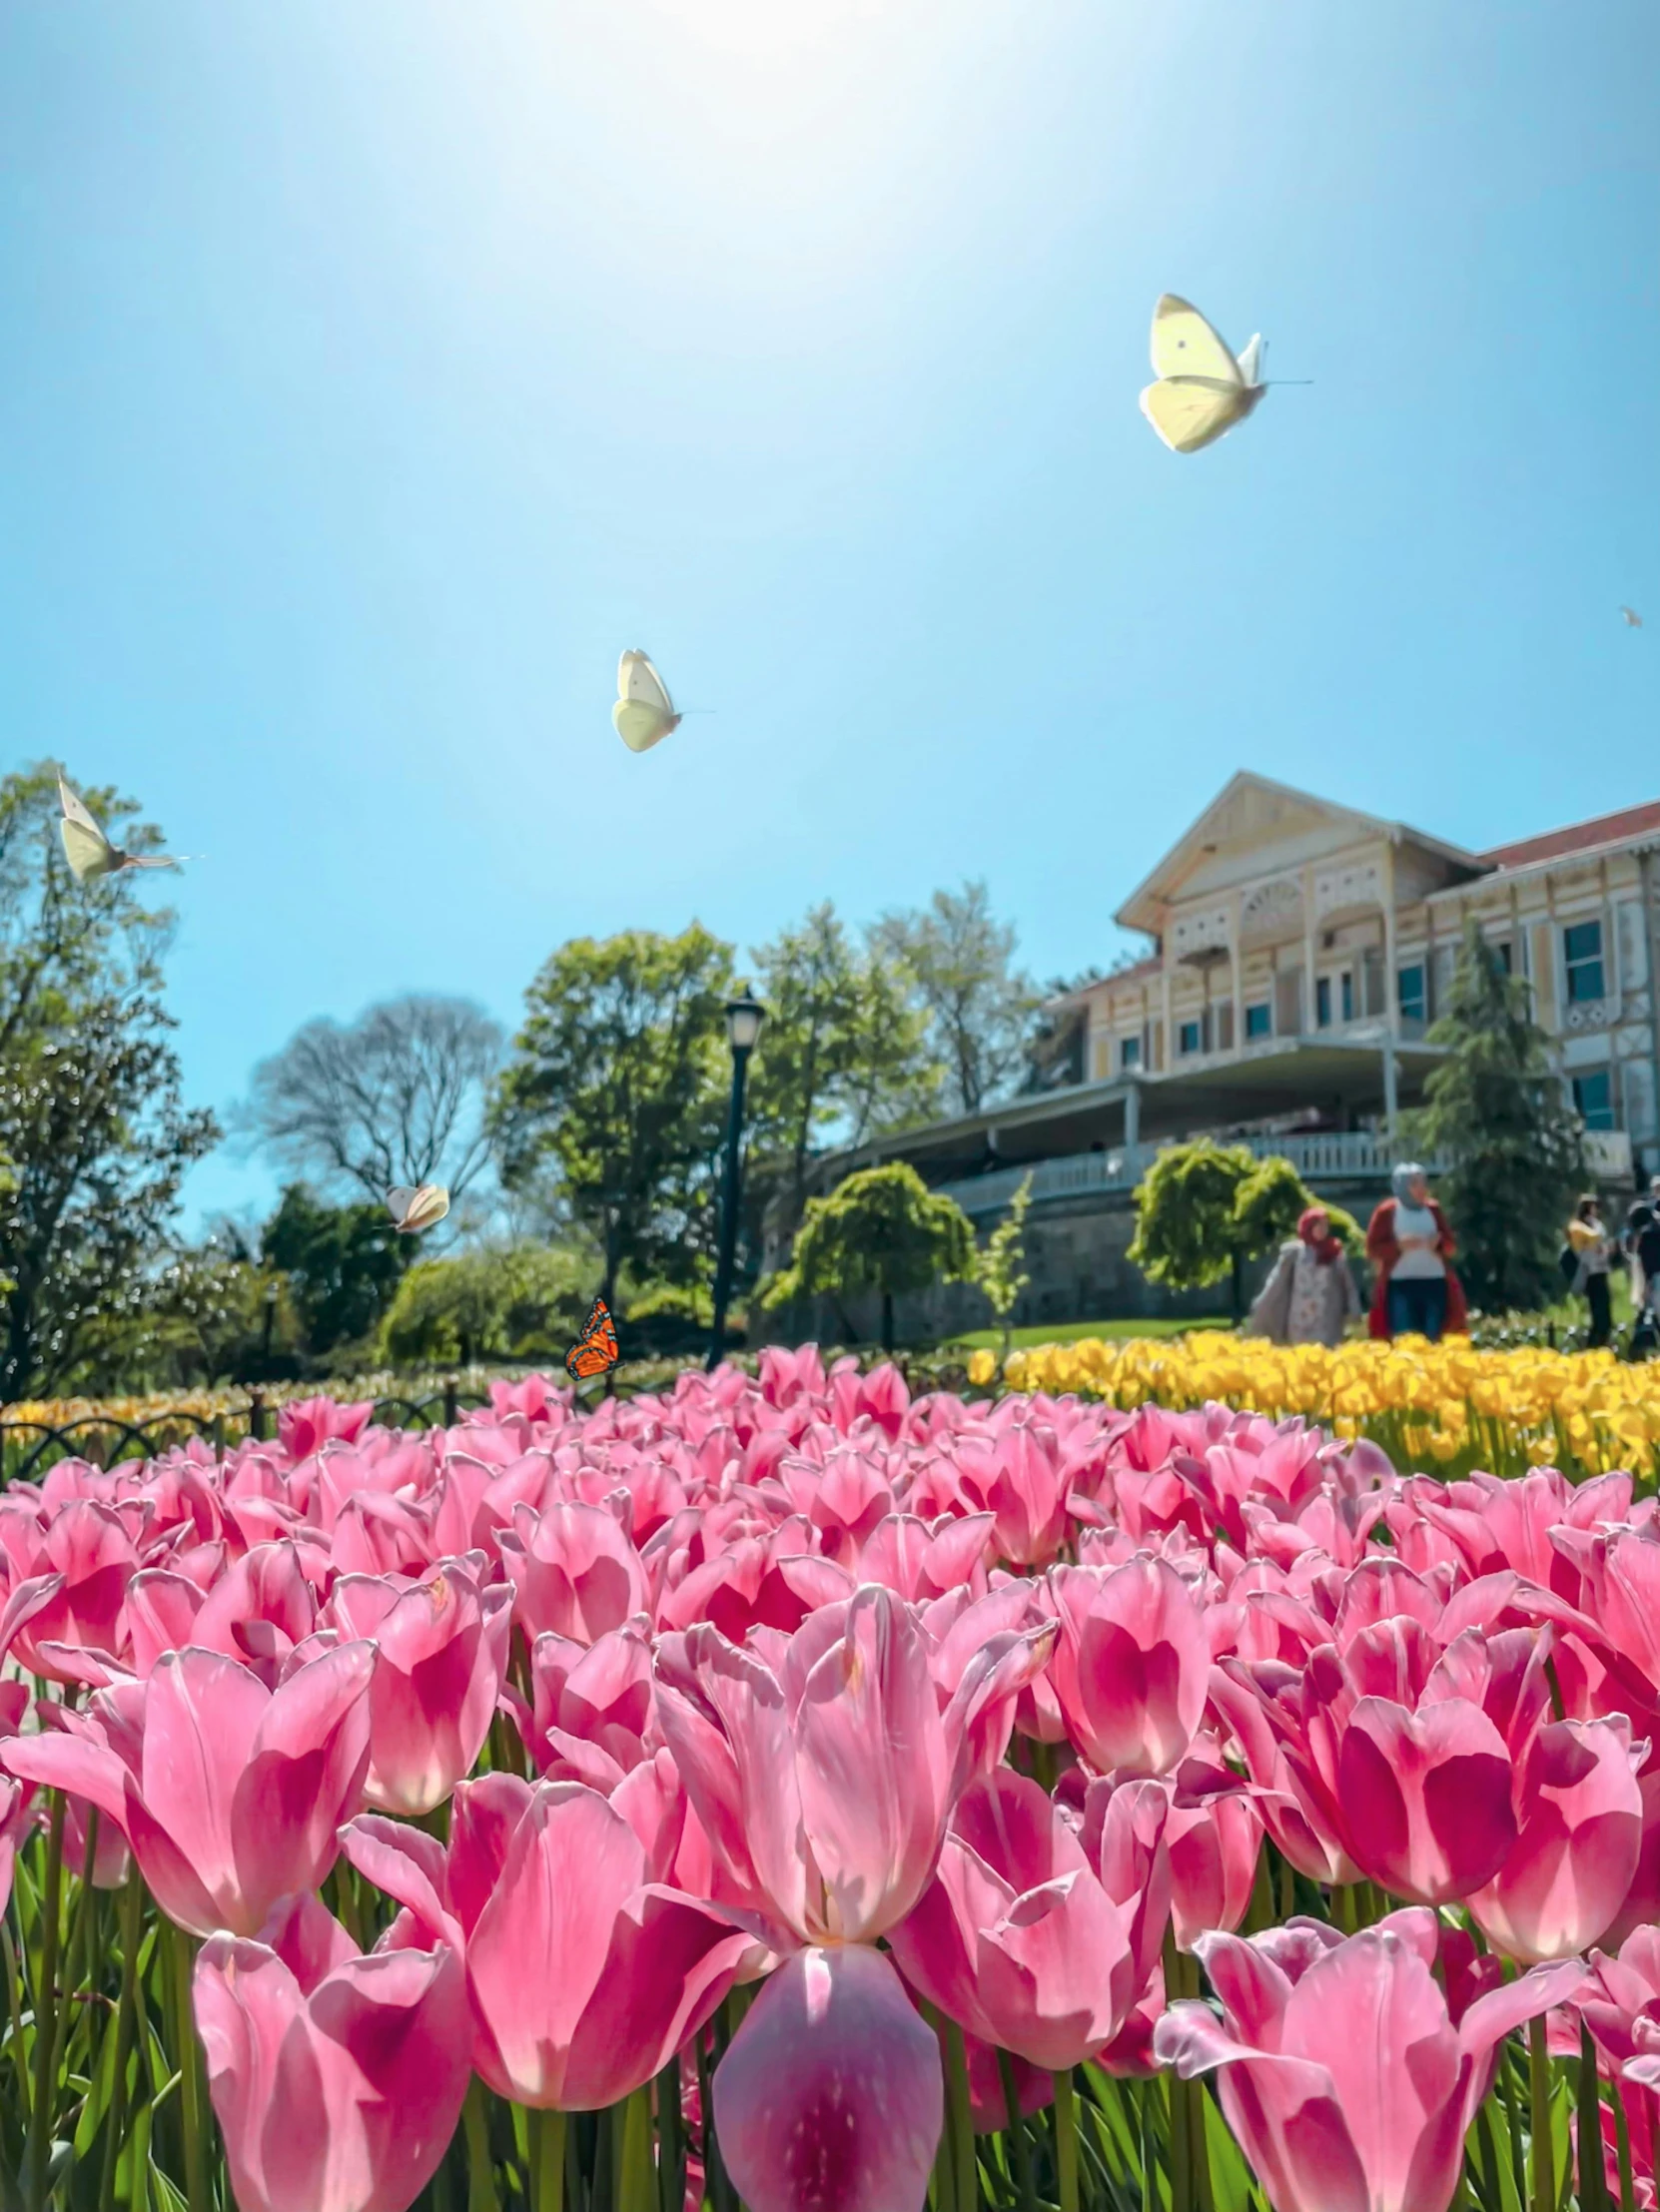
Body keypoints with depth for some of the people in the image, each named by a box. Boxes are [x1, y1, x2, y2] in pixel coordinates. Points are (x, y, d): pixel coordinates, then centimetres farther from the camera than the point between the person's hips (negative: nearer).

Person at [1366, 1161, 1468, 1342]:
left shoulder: (1433, 1209, 10)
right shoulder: (1387, 1211, 0)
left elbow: (1449, 1244, 15)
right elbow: (1372, 1248, -1)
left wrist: (1439, 1243, -8)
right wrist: (1399, 1246, -16)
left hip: (1435, 1281, 3)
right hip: (1400, 1283, -3)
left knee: (1433, 1339, 3)